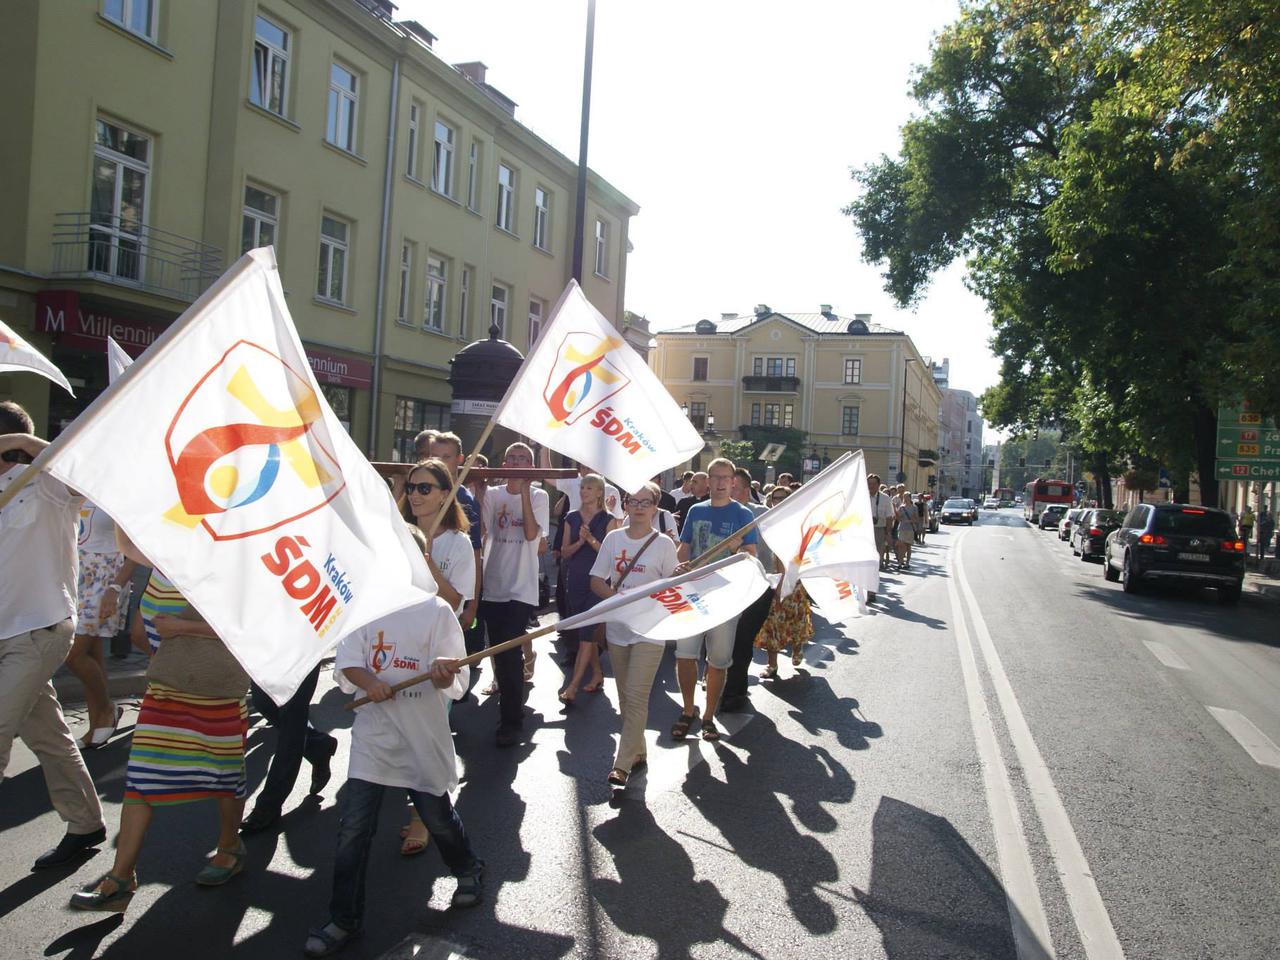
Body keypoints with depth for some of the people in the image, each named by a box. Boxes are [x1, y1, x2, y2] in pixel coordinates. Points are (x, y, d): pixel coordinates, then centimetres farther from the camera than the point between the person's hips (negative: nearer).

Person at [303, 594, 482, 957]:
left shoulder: (436, 610, -8)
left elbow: (454, 680, -11)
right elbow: (347, 662, -2)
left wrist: (443, 672, -35)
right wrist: (368, 682, -23)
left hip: (423, 737, -2)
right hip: (373, 734, 2)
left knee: (437, 816, 13)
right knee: (353, 826, 1)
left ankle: (468, 869, 42)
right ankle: (344, 919, 17)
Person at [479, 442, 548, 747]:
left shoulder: (538, 496, 1)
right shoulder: (492, 494, 6)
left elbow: (532, 533, -14)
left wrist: (524, 491, -16)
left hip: (521, 587, -3)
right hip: (493, 584, 3)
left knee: (509, 652, -9)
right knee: (499, 650, 11)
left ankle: (511, 720, 2)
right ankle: (509, 693, 31)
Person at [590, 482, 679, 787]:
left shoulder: (664, 544, -4)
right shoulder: (614, 538, 4)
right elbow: (596, 581, 3)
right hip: (617, 627, 4)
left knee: (636, 696, -10)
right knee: (625, 696, 13)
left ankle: (623, 764, -7)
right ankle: (637, 750, 29)